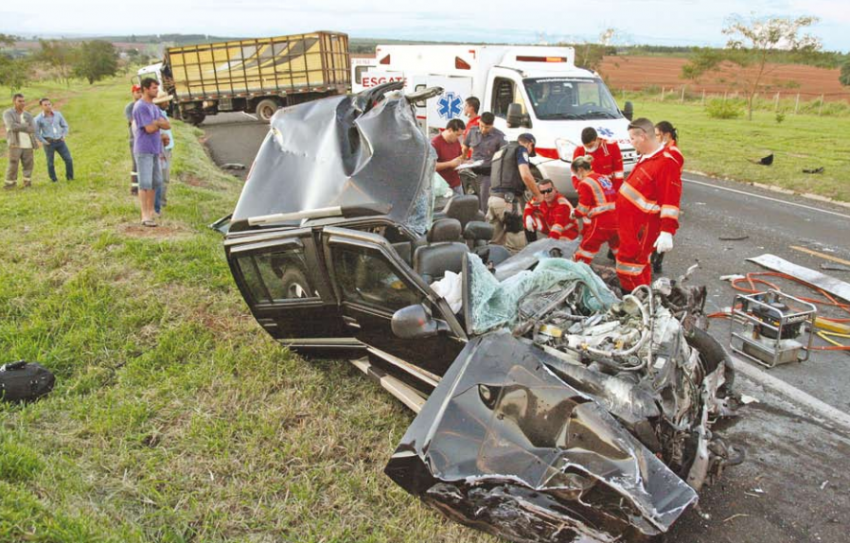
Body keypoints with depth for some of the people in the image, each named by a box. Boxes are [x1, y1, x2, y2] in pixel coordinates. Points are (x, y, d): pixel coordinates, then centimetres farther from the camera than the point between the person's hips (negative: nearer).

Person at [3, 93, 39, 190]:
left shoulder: (28, 115, 12)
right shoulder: (7, 113, 1)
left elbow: (33, 129, -3)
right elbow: (12, 126, -16)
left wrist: (19, 127, -12)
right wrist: (26, 126, -7)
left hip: (27, 144, 4)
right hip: (15, 143, -4)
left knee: (29, 164, 5)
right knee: (13, 164, -6)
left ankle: (27, 181, 20)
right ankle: (10, 182, 5)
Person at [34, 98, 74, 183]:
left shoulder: (58, 114, 1)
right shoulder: (38, 118, -9)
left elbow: (65, 126, 13)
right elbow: (36, 132, -3)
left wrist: (63, 136, 2)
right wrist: (44, 142, -7)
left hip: (60, 141, 3)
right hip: (49, 143, -3)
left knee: (68, 159, -4)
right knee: (50, 163, 3)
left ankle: (70, 178, 9)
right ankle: (54, 181, 16)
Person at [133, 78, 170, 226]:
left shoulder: (155, 107, 17)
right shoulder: (140, 107, -10)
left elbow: (168, 125, 9)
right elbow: (149, 128, -17)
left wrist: (157, 122, -10)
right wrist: (160, 123, 2)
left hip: (155, 150, 8)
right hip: (144, 150, -8)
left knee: (155, 182, 12)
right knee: (145, 183, -9)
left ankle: (151, 211, 22)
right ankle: (145, 216, -8)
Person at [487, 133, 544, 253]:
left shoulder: (500, 151, 28)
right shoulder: (521, 149, 1)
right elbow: (525, 175, -12)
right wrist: (538, 195, -2)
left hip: (493, 198, 9)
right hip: (508, 200, -9)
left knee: (496, 243, 11)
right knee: (517, 246, -7)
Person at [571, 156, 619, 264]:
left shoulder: (585, 183, -6)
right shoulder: (605, 178, 16)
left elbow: (582, 209, -6)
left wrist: (575, 214, 15)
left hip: (601, 223, -7)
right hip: (617, 221, 7)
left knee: (586, 246, 1)